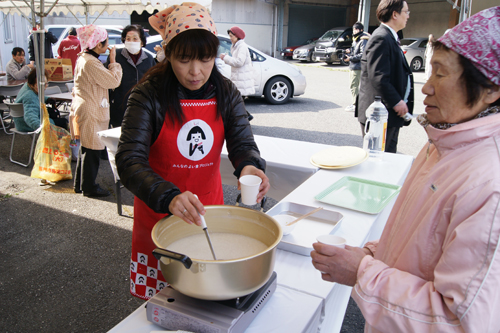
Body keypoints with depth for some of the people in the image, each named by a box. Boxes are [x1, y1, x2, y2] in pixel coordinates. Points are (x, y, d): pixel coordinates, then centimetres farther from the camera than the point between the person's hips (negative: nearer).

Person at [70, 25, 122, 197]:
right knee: (92, 150, 0)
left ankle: (80, 183, 31)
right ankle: (89, 187, 13)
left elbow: (102, 80, 21)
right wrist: (113, 61, -8)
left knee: (86, 148, 19)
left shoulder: (83, 59, 13)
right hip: (90, 113, -11)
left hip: (83, 110, 11)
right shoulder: (91, 63, -21)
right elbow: (114, 81, -19)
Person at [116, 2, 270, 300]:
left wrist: (250, 166, -35)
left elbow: (243, 143, -10)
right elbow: (129, 161, -24)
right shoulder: (149, 95, -17)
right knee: (161, 300, 14)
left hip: (208, 208, 3)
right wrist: (169, 197, -42)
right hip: (159, 214, -3)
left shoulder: (226, 93, -5)